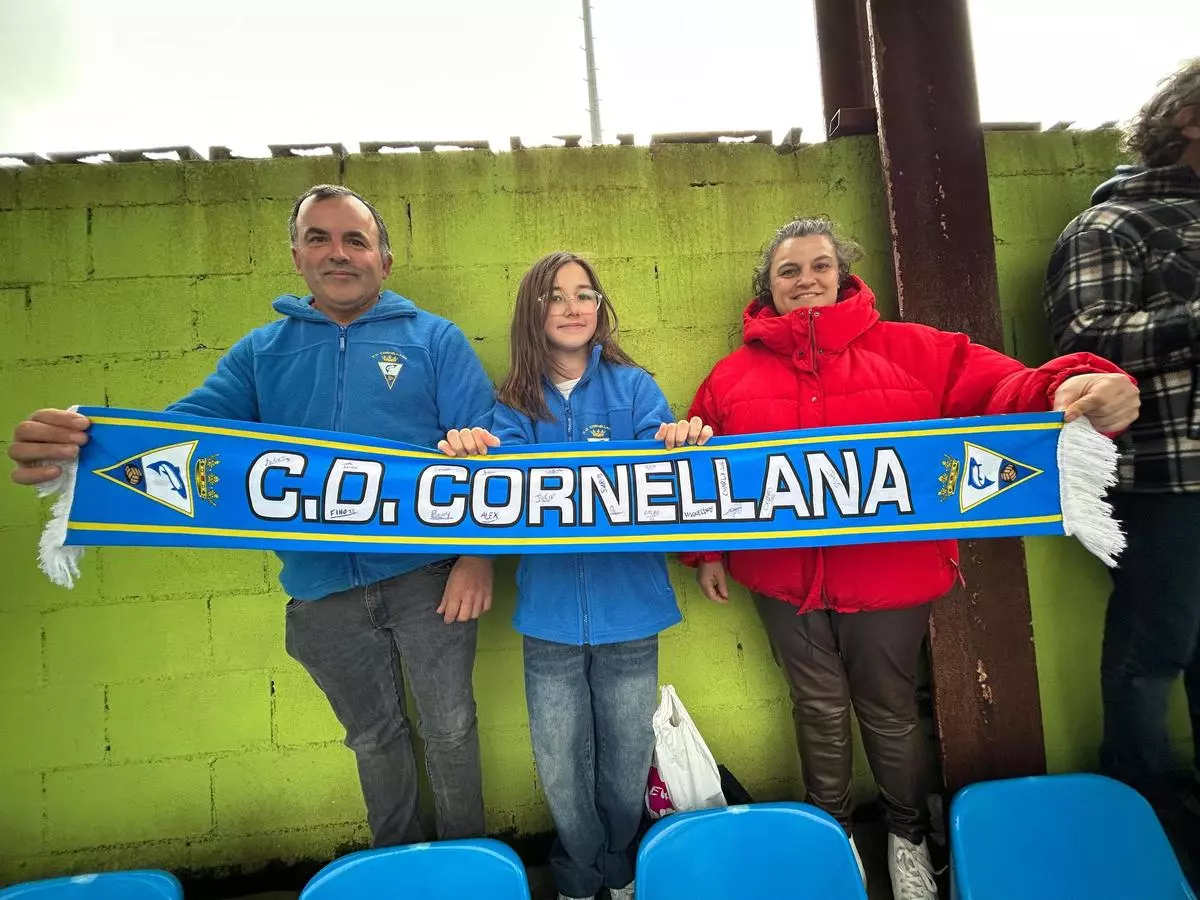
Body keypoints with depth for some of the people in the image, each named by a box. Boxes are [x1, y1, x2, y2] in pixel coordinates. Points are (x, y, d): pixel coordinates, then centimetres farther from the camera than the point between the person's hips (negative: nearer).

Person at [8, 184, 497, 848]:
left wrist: (478, 553, -15)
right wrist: (92, 444, -25)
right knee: (373, 736, 22)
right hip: (323, 593, 3)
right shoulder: (261, 352, 8)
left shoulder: (433, 339, -2)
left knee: (449, 726, 15)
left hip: (426, 577, -2)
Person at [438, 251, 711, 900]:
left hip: (627, 604, 0)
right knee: (560, 767, 15)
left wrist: (682, 440, -33)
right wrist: (469, 451, -31)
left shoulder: (632, 386, 0)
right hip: (550, 610, 1)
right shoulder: (517, 403, 3)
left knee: (626, 757, 17)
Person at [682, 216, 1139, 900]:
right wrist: (705, 550, 1)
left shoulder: (909, 350, -1)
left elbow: (1001, 390, -9)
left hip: (888, 578, 0)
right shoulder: (734, 374, 2)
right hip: (784, 579, 1)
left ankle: (908, 837, 49)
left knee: (890, 712, 19)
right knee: (820, 712, 19)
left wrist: (1071, 389, -30)